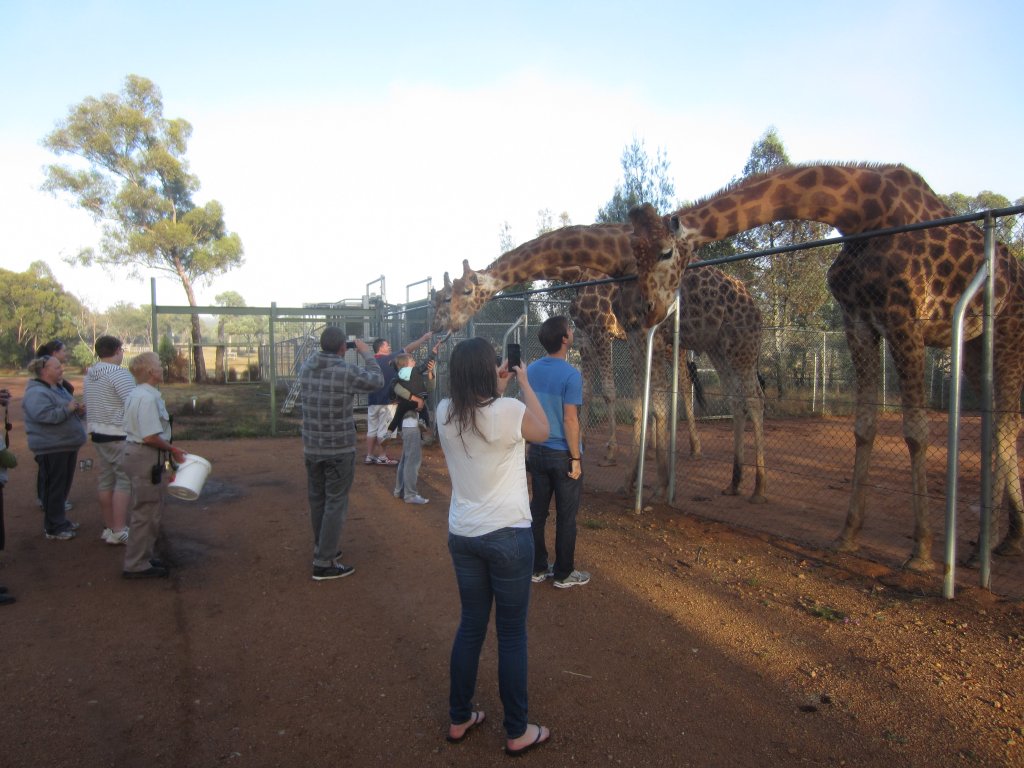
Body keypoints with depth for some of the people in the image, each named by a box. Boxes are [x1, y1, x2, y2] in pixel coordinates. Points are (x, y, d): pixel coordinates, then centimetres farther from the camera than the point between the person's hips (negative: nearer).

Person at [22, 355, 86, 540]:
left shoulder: (59, 389, 16)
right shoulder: (36, 393, -16)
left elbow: (69, 412, 25)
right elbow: (43, 415, -30)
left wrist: (79, 410, 3)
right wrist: (67, 409, -23)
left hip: (68, 445, 10)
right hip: (51, 448, -10)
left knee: (63, 487, 17)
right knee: (54, 488, -2)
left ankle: (60, 520, 28)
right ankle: (54, 527, 6)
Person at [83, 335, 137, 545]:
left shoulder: (90, 374, 10)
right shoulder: (119, 374, -17)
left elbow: (90, 405, 15)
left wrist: (92, 427, 22)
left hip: (98, 433, 9)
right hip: (119, 435, -9)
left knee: (105, 479, 13)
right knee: (124, 480, -4)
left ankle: (109, 527, 21)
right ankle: (118, 531, -4)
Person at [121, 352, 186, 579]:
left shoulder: (137, 394, 13)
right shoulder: (148, 398, -21)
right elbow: (151, 437, -26)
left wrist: (169, 447, 14)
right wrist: (172, 449, -11)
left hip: (135, 453, 11)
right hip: (145, 458, -11)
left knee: (152, 510, 21)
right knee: (146, 512, -1)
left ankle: (145, 556, 32)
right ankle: (137, 565, 8)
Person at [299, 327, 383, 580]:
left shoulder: (306, 367, -1)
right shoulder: (346, 372, -18)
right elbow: (376, 380, -1)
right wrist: (367, 353, 11)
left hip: (311, 448, 6)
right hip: (339, 450, -6)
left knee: (317, 500, 17)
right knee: (335, 504, 1)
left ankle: (322, 548, 33)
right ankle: (324, 564, 4)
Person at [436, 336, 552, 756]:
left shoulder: (445, 413, -4)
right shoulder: (510, 410, -19)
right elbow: (543, 432, 2)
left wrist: (497, 389, 16)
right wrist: (524, 383, 8)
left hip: (462, 536, 5)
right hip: (508, 536, -5)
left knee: (471, 625, 20)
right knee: (512, 634, 9)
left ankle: (459, 718, 32)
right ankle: (517, 732, 23)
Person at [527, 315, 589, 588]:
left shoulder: (531, 370, 1)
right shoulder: (571, 375, -19)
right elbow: (570, 420, -19)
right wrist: (576, 458, -12)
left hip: (537, 452, 6)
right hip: (563, 454, -6)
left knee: (537, 511, 13)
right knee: (566, 516, 7)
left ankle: (538, 568, 24)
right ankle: (563, 574, 18)